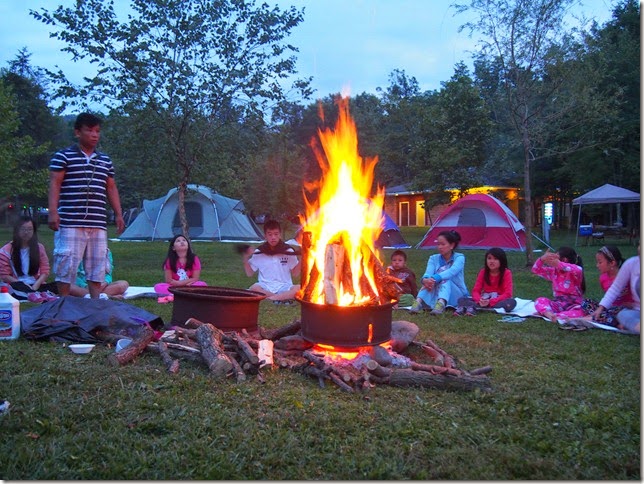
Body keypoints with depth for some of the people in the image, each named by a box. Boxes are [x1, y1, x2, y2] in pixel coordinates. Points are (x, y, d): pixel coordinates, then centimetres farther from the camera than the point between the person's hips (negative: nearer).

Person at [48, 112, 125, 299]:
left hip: (98, 224, 5)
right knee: (66, 266, -2)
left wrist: (118, 214, 13)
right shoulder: (63, 156, 1)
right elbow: (54, 185, -4)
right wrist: (53, 212, -15)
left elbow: (111, 189, 20)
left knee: (97, 269, 7)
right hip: (70, 223, -5)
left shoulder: (105, 161, 17)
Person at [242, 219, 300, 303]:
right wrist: (245, 259, -7)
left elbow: (294, 272, 10)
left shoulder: (288, 250, 3)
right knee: (254, 289, -35)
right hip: (265, 288, 0)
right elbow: (249, 274, 8)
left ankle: (271, 298, -24)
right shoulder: (259, 252, 3)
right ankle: (284, 298, -23)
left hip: (284, 288, 0)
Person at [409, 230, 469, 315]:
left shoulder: (459, 258, -8)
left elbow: (452, 272, -29)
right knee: (429, 282, -25)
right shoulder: (433, 258, 2)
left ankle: (441, 304, -57)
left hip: (456, 296, -3)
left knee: (445, 280, -31)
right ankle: (418, 302, -47)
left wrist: (434, 278, -47)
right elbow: (428, 273, -18)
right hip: (436, 296, 3)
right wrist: (425, 280, -44)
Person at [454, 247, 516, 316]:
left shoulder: (506, 273, -9)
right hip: (484, 300, 2)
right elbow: (475, 290, -4)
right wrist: (479, 300, -27)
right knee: (461, 300, -16)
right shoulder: (483, 272, 0)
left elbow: (507, 293, -16)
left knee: (512, 302, -37)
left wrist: (491, 302, -29)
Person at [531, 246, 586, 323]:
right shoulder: (554, 271, 8)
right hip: (558, 304, 5)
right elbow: (536, 270, 3)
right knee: (539, 301, -18)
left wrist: (558, 264, -45)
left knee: (579, 312, -38)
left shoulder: (574, 273, -9)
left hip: (573, 305, -5)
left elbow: (578, 270, -35)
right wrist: (542, 259, -18)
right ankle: (549, 314, -48)